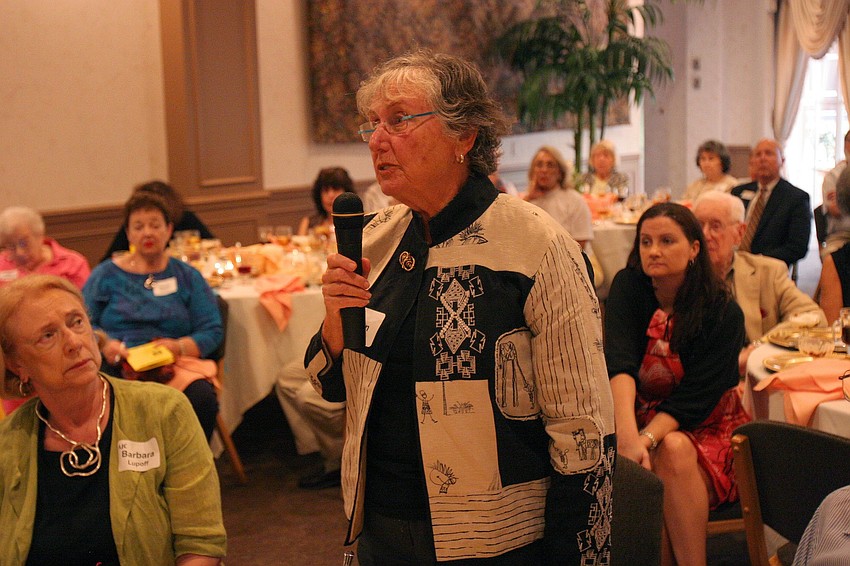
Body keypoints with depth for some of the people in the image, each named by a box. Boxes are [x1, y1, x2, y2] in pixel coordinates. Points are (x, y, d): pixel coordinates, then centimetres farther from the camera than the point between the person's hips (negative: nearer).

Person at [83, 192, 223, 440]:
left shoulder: (187, 277, 17)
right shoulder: (106, 274, 17)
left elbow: (212, 331, 8)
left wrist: (179, 346, -11)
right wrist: (104, 344, -11)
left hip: (173, 365, 1)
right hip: (117, 368, -1)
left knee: (203, 399, -33)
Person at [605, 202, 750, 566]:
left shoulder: (724, 313, -14)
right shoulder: (628, 288, -9)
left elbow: (694, 398, -19)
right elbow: (619, 363, -26)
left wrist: (646, 439, -36)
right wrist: (627, 436, -42)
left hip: (704, 430, -1)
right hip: (640, 417, 1)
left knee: (673, 449, -33)